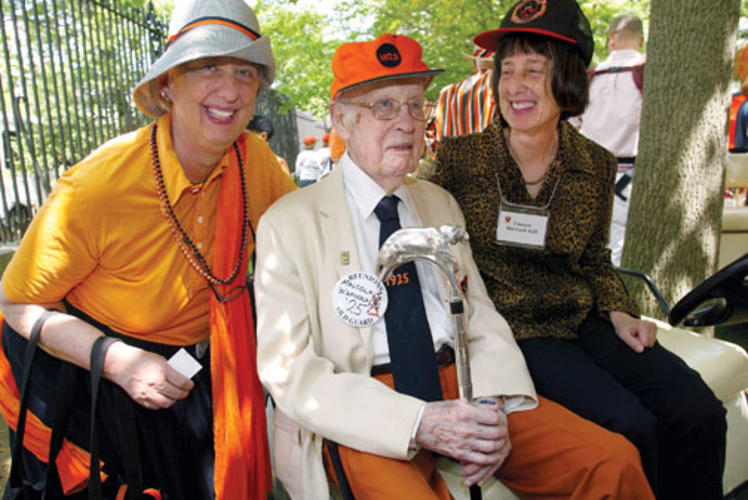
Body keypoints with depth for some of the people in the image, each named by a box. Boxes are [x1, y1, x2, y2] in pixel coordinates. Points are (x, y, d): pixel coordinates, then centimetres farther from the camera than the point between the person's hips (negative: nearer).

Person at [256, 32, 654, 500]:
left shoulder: (440, 204, 16)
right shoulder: (289, 223, -1)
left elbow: (481, 319, 11)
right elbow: (291, 370, -8)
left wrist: (491, 402, -10)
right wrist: (417, 423, -20)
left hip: (459, 387, 4)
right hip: (362, 413, -3)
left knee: (614, 459, -14)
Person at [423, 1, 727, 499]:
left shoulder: (596, 166, 3)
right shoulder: (459, 157, -6)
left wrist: (619, 312, -2)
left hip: (582, 322, 4)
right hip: (511, 328, -4)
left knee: (700, 414, -11)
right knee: (629, 425, -21)